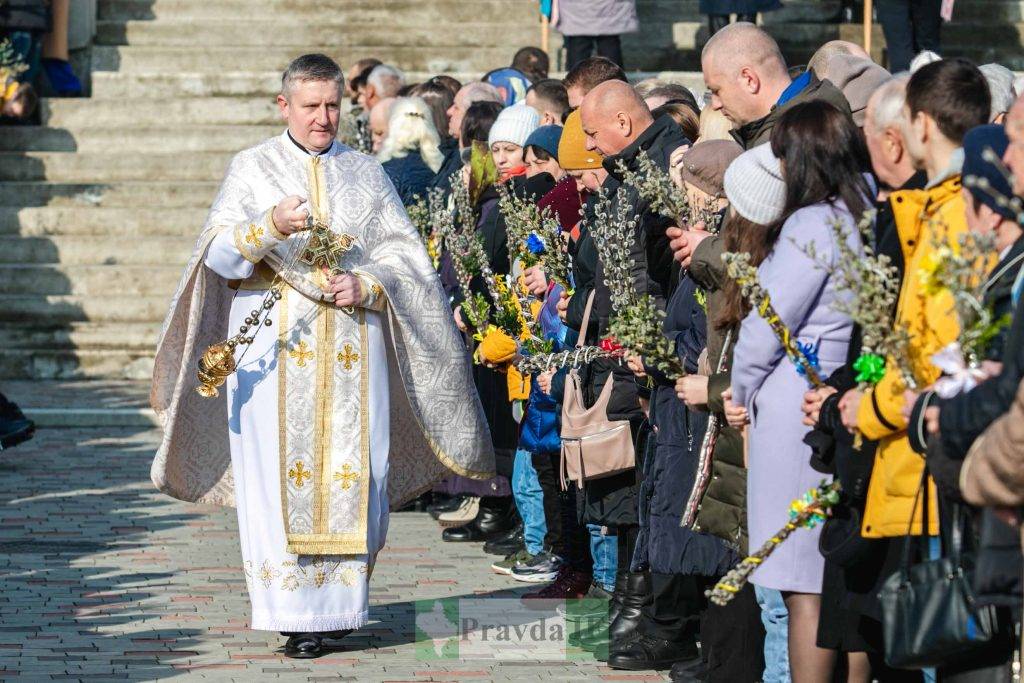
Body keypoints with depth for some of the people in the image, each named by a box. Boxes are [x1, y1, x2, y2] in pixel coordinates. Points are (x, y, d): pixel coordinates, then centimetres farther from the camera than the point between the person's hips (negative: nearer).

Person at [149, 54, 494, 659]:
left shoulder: (366, 173, 13)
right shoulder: (252, 169, 7)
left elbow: (403, 253, 9)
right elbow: (219, 255, -3)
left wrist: (367, 285, -10)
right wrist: (271, 226, -21)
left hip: (351, 344, 2)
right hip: (274, 343, -2)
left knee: (351, 472, -4)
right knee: (281, 473, -8)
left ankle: (339, 603, 4)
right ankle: (296, 613, -6)